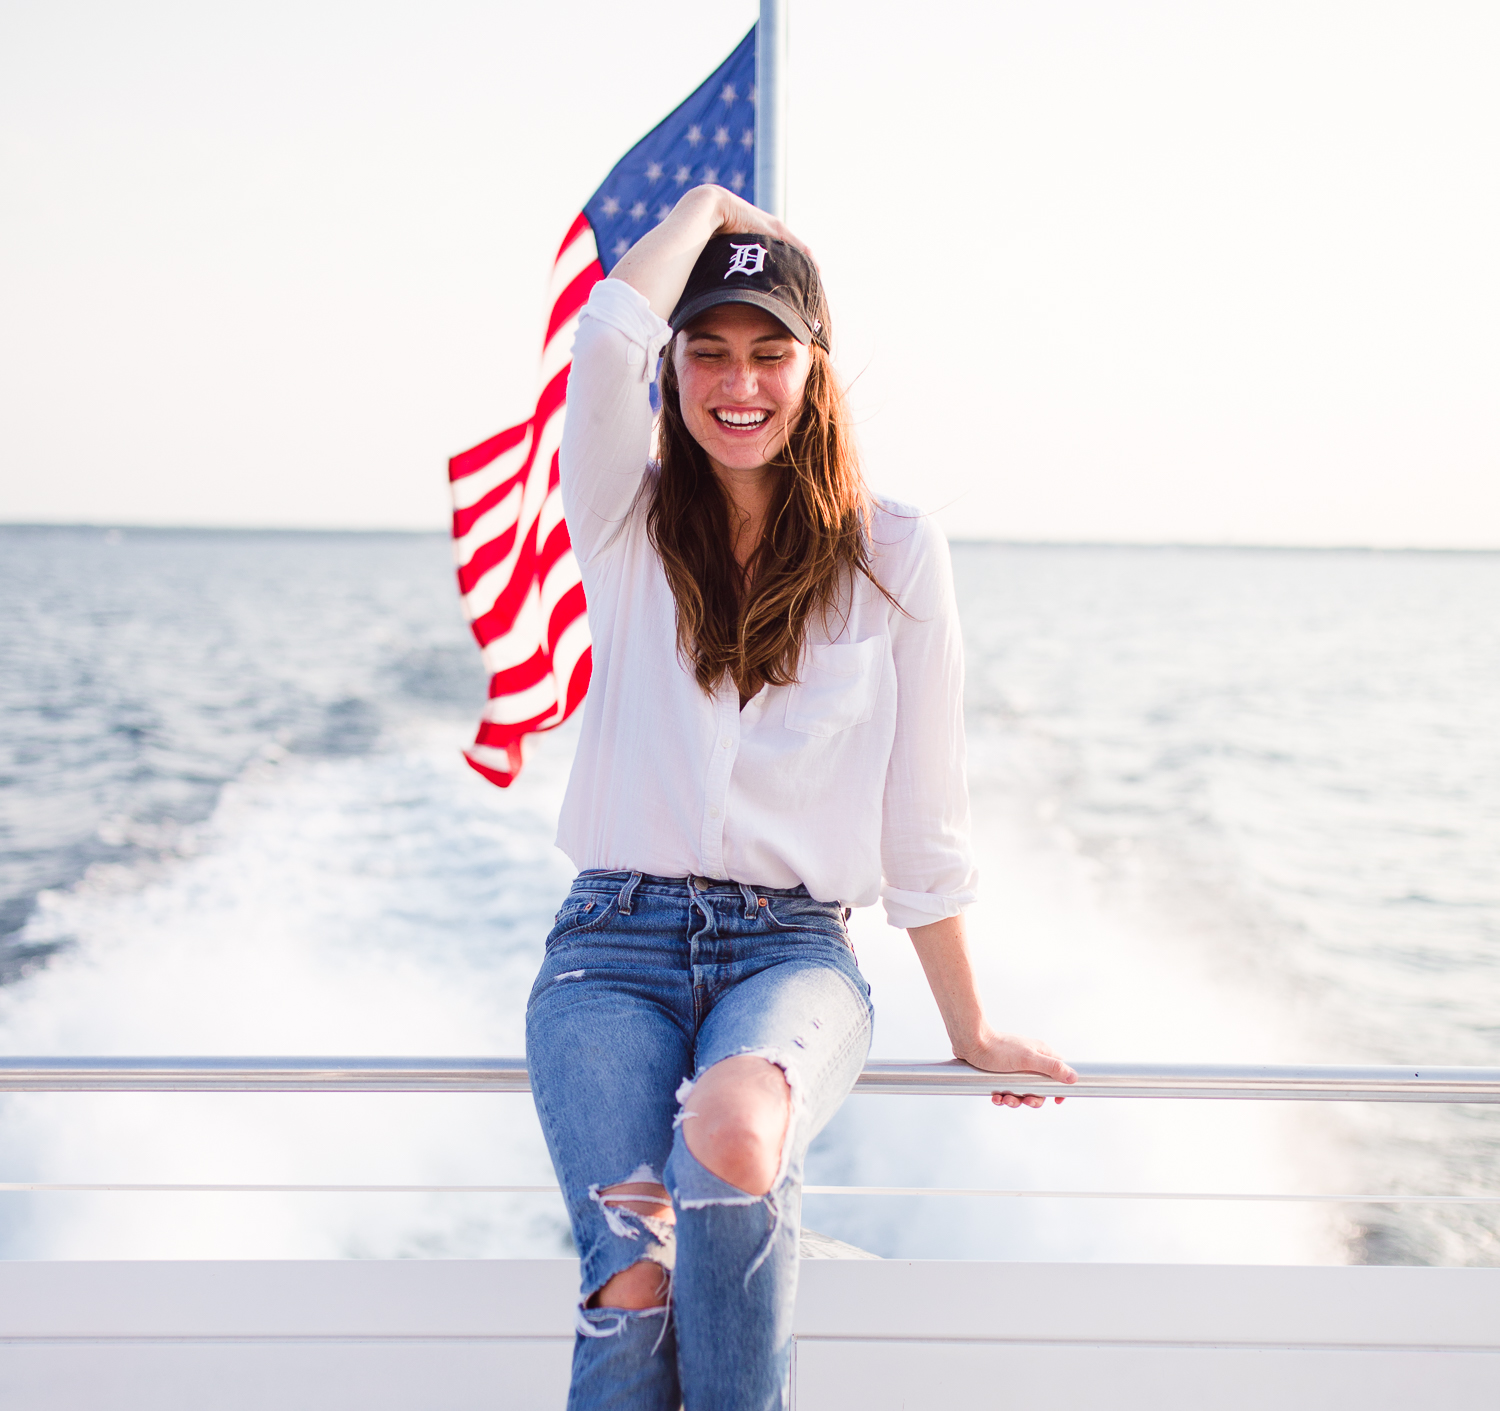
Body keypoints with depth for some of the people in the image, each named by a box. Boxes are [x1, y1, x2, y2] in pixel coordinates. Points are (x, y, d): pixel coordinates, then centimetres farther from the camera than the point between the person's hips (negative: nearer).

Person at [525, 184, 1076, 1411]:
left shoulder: (896, 558, 6)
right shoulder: (631, 528, 8)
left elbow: (922, 821, 9)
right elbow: (604, 337, -12)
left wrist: (970, 1029, 12)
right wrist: (710, 207, 6)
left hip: (794, 949, 0)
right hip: (618, 941, 1)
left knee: (731, 1135, -36)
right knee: (637, 1285, -26)